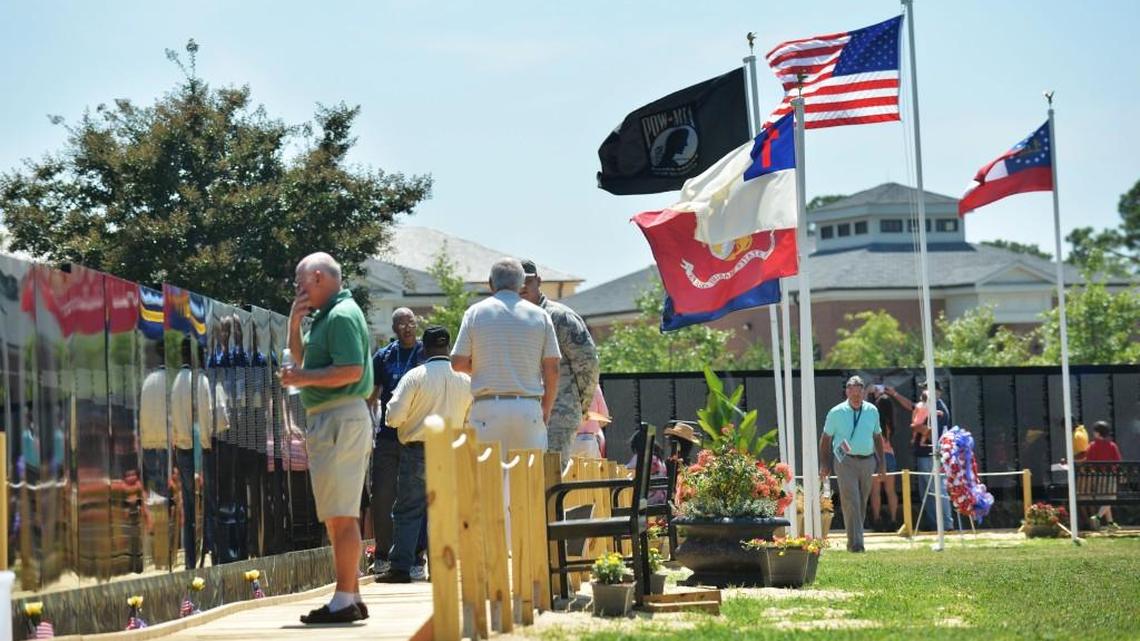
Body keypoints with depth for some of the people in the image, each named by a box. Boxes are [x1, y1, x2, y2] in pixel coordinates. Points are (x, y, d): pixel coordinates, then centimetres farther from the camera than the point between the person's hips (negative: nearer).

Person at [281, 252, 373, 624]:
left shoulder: (342, 315, -13)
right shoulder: (326, 316, 19)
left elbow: (351, 370, -23)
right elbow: (302, 358, 30)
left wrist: (303, 378, -17)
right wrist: (295, 324, 15)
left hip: (340, 419, -11)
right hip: (328, 420, 11)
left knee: (341, 515, -10)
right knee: (337, 515, 14)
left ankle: (344, 601, -11)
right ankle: (352, 596, 18)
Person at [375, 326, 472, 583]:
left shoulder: (415, 376, -10)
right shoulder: (466, 380, 2)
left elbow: (394, 417, -12)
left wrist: (392, 402, 9)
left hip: (417, 451, -3)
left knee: (407, 511, 1)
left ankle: (401, 567, -2)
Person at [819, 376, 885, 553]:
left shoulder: (872, 411, 8)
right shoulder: (836, 413, -2)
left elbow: (878, 437, 18)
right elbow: (826, 438, 5)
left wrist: (882, 462, 15)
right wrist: (824, 464, 1)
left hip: (868, 461, 4)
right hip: (846, 462, -4)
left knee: (862, 503, 10)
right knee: (851, 502, -14)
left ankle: (855, 539, 21)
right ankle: (855, 543, -18)